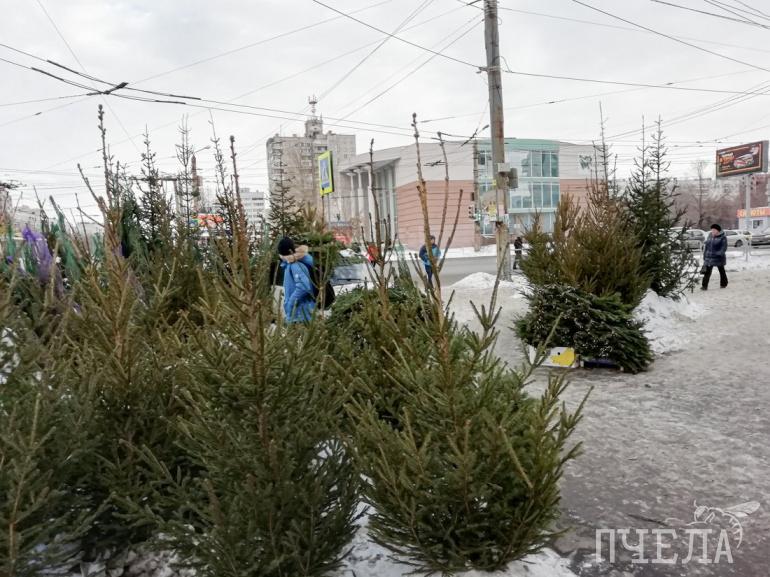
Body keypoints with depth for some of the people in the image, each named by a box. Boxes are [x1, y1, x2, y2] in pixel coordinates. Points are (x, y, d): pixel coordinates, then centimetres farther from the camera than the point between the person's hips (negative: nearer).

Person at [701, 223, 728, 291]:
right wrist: (704, 255, 10)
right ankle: (704, 286, -6)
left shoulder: (722, 238, -8)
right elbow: (706, 246, 13)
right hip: (709, 258, 4)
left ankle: (723, 284, 28)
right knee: (707, 272, -4)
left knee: (721, 271, 13)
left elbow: (724, 248, -14)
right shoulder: (710, 236, 8)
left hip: (718, 258, -4)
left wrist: (719, 254, -28)